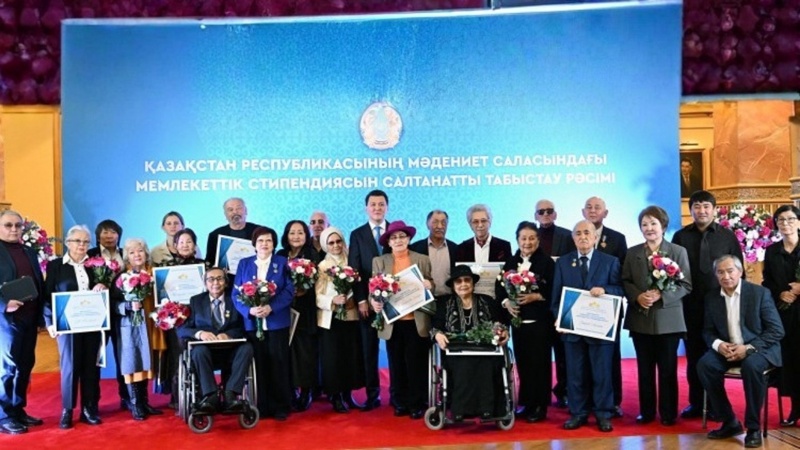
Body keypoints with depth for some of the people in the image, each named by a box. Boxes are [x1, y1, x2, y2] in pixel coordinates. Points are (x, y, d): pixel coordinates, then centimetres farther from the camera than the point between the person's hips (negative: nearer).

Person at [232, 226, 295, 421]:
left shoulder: (283, 263, 5)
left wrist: (271, 307, -19)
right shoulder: (244, 263, 10)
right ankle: (262, 407, 14)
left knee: (279, 364, 1)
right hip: (252, 322, 2)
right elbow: (236, 293, 3)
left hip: (277, 322, -1)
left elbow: (289, 291, -4)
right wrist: (250, 310, -15)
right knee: (259, 365, 5)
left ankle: (281, 406, 10)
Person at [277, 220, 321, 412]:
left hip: (306, 311, -2)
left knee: (306, 351, -2)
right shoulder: (280, 256, 10)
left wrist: (303, 291, -19)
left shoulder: (313, 256, 2)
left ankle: (306, 392, 8)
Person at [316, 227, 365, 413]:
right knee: (333, 358, -1)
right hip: (330, 319, -3)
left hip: (351, 317, 3)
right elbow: (317, 296, -7)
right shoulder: (322, 266, -4)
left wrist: (353, 300, -7)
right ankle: (335, 396, 12)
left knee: (351, 356, 6)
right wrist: (333, 300, -22)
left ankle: (347, 394, 20)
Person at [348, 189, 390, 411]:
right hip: (368, 300, 0)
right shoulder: (357, 234, 5)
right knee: (369, 350, 6)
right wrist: (361, 300, -7)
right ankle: (372, 395, 14)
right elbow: (354, 270, 1)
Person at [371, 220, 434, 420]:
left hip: (416, 322, -1)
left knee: (416, 363, 1)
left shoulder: (423, 260, 6)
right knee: (397, 364, 7)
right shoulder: (379, 261, 8)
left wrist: (429, 285, -14)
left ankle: (417, 404, 13)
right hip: (392, 322, 1)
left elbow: (431, 286, 8)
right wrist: (373, 301, -15)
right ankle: (400, 403, 19)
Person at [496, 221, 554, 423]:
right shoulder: (511, 262, 10)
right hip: (517, 320, 4)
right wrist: (506, 302, -9)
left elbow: (554, 291, -7)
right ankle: (525, 403, 20)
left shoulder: (547, 262, -3)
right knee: (522, 363, 8)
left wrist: (536, 297, -19)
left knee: (539, 363, 1)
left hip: (540, 322, -4)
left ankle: (540, 406, 11)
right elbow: (500, 288, 9)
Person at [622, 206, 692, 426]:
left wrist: (661, 295, -17)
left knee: (668, 369, 4)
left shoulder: (678, 251, 2)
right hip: (640, 319, 2)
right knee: (644, 369, 8)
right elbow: (625, 282, 6)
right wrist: (638, 296, -14)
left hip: (668, 319, -2)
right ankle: (646, 411, 18)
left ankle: (668, 413, 14)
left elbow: (686, 285, -4)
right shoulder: (632, 253, 10)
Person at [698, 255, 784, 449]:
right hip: (727, 348, 4)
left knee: (751, 366, -36)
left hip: (758, 348, -4)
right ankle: (730, 422, -9)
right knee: (705, 365, -25)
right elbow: (708, 331, 9)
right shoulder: (712, 298, 4)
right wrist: (719, 344, -15)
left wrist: (749, 348, -23)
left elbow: (776, 330, -10)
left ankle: (753, 427, -18)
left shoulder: (760, 293, -7)